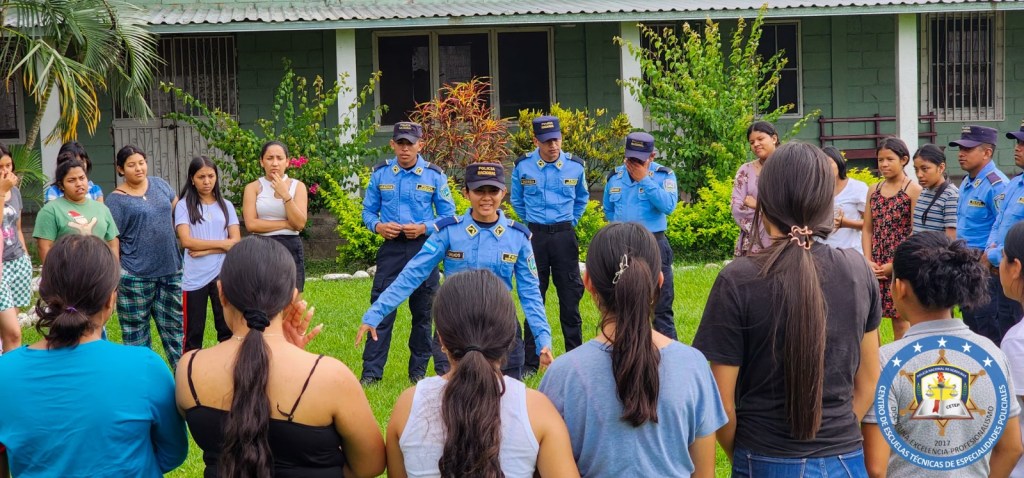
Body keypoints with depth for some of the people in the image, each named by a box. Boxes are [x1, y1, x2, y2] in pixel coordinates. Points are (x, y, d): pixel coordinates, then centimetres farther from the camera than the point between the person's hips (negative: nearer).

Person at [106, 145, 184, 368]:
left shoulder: (159, 184, 7)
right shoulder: (116, 200, -7)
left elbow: (176, 206, 24)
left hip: (170, 269, 5)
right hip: (135, 275, -5)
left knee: (174, 325, 11)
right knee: (136, 332, 5)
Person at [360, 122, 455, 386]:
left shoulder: (434, 175, 0)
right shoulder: (380, 173, 5)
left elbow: (448, 215, 3)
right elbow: (368, 210, 10)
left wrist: (424, 228, -14)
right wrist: (378, 226, -12)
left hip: (423, 248, 0)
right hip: (391, 248, 0)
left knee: (423, 312, 7)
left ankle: (419, 370, 19)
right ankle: (371, 371, -3)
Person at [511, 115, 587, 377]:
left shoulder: (575, 165, -1)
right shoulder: (522, 166, -3)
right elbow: (517, 200, 15)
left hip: (565, 235, 0)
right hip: (535, 236, 0)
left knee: (570, 298, 2)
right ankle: (530, 363, 8)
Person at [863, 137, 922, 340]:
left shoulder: (913, 190, -4)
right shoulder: (874, 190, 12)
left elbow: (915, 232, -8)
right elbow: (867, 229, 11)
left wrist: (895, 264, -11)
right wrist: (868, 261, -2)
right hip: (875, 266, 5)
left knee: (901, 320, 0)